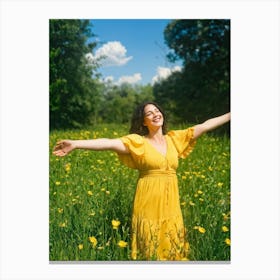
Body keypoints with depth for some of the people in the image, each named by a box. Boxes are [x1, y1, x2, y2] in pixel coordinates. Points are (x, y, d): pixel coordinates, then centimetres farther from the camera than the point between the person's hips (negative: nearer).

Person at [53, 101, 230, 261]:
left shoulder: (174, 139, 7)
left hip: (170, 204, 4)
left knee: (173, 248, 14)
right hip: (149, 204, -3)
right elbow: (110, 143, -20)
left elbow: (204, 126, 8)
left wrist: (231, 115, 10)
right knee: (150, 250, 9)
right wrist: (75, 144, -33)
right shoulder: (138, 142, -6)